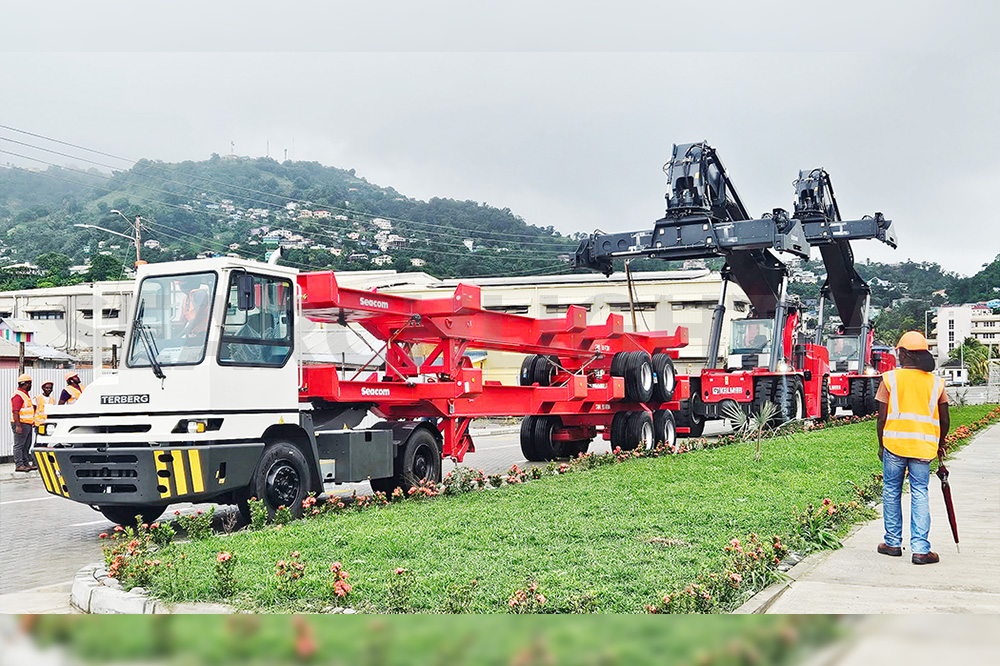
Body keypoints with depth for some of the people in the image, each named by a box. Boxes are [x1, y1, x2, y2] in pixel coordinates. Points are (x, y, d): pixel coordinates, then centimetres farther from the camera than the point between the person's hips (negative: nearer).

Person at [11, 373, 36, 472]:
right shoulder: (18, 395, -15)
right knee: (19, 445, -6)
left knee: (26, 445, 13)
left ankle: (26, 464, 19)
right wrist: (18, 425, -26)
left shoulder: (25, 394, 18)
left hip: (27, 424, 10)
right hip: (21, 424, -10)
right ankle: (19, 465, -5)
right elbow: (15, 412, -21)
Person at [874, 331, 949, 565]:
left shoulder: (890, 378, -1)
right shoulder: (936, 382, 6)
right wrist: (940, 444, 26)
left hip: (894, 443, -1)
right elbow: (945, 420, 10)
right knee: (920, 495, 4)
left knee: (891, 492, 11)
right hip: (924, 446, 1)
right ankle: (920, 549, -2)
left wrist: (881, 445, 11)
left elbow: (882, 417, -2)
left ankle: (893, 543, 18)